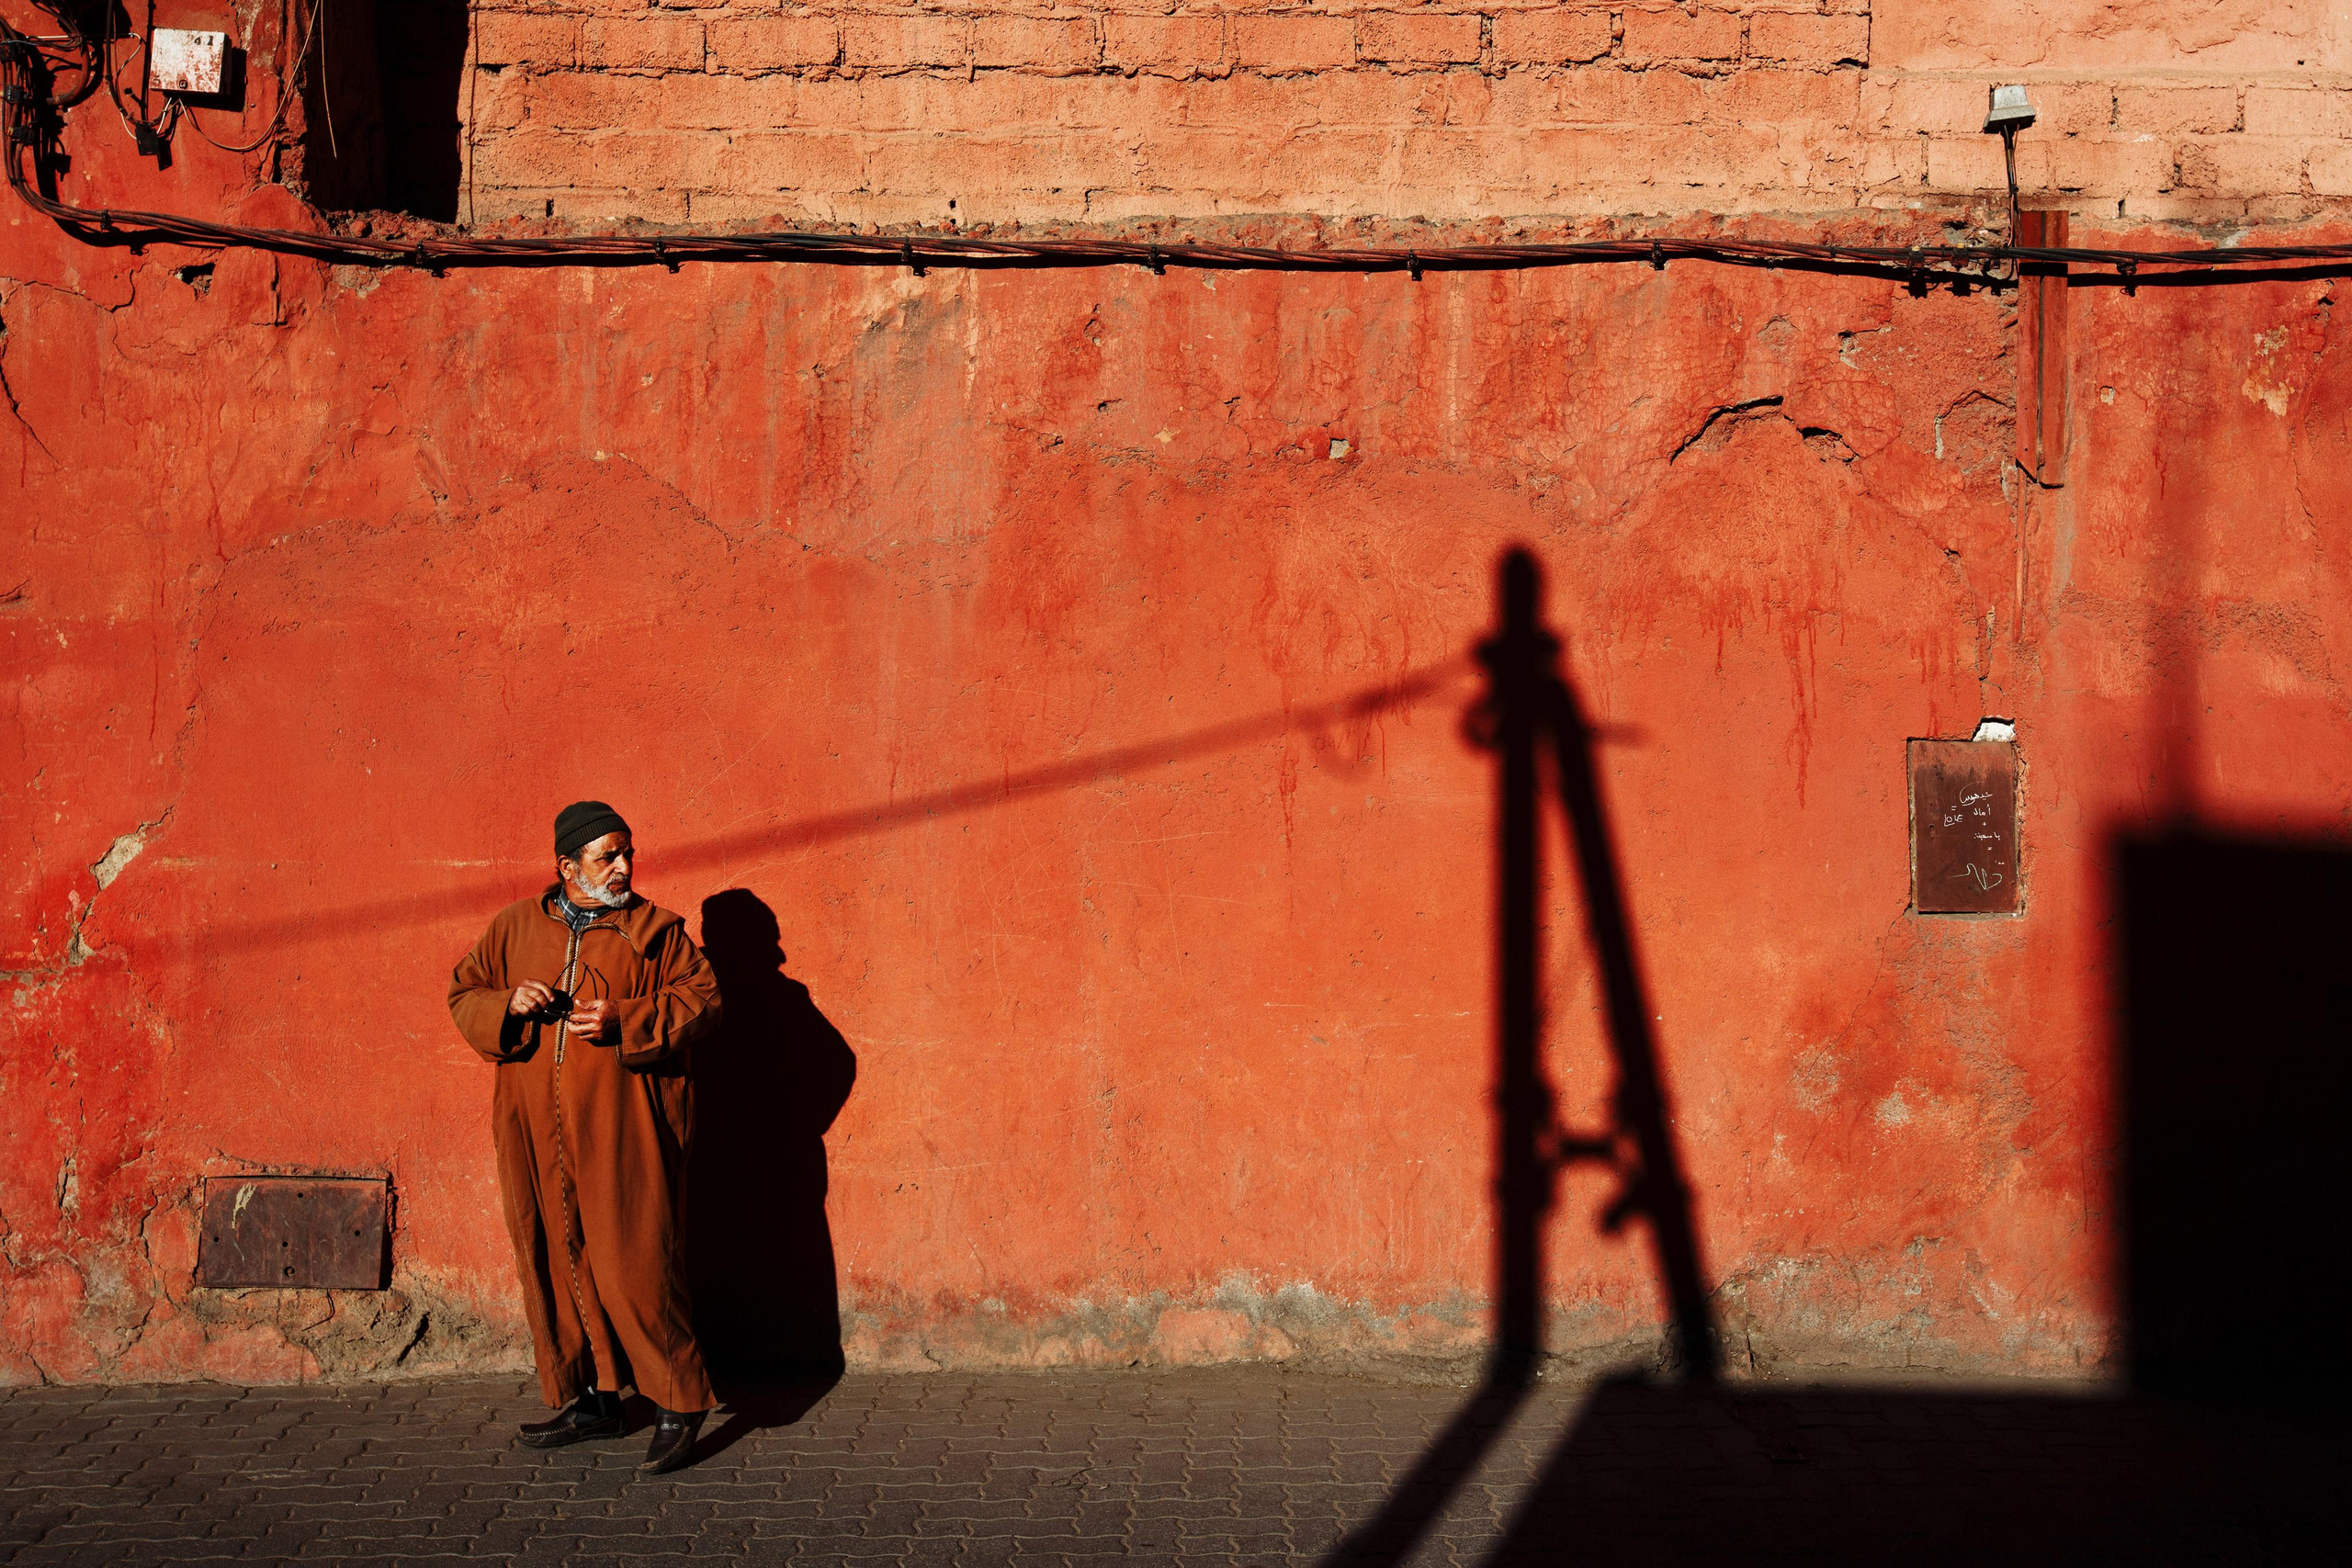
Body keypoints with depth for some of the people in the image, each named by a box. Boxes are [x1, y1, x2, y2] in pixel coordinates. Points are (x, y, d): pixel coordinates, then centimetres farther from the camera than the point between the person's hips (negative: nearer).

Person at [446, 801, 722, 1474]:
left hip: (621, 1131, -4)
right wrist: (507, 1005, -9)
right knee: (555, 1262, 8)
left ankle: (680, 1401, 2)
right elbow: (463, 994, 14)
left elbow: (702, 998, -3)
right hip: (537, 1134, 4)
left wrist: (624, 1021, -16)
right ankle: (591, 1400, 20)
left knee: (633, 1265, -9)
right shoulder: (516, 927, 12)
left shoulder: (655, 931, 3)